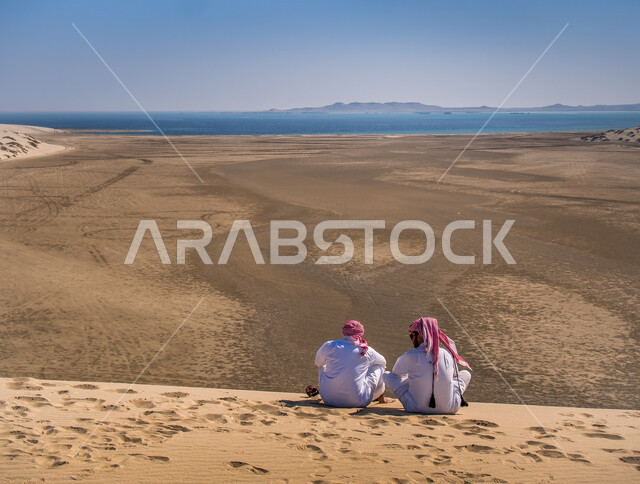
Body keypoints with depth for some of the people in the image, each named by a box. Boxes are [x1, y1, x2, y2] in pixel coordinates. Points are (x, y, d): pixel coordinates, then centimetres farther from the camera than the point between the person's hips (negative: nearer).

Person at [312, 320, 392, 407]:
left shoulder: (329, 346, -3)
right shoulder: (367, 351, -5)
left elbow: (318, 363, 18)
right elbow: (383, 362, 17)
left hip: (328, 400, 2)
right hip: (357, 402, -2)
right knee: (379, 366, 16)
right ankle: (381, 399, 33)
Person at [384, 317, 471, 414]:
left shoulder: (410, 356, -8)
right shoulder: (448, 354, -1)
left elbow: (396, 372, 15)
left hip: (417, 408, -2)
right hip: (448, 409, 2)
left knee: (387, 375, 13)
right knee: (465, 374, 24)